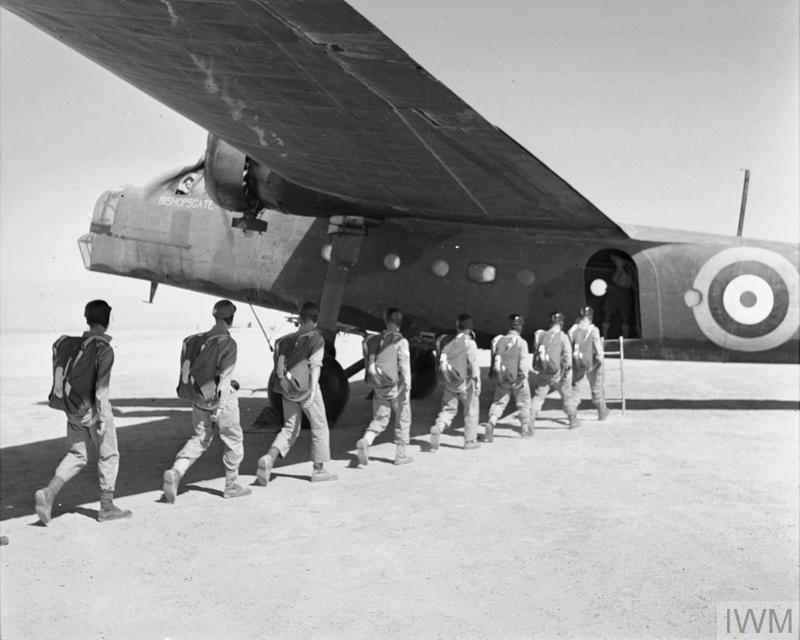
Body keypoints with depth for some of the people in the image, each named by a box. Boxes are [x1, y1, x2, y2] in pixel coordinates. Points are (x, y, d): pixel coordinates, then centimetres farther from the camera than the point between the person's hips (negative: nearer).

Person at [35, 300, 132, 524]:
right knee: (108, 455, 9)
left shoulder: (70, 343, 3)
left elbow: (60, 374, 9)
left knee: (76, 455, 15)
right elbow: (102, 387, -19)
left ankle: (48, 493, -3)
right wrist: (102, 419, -16)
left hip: (73, 410, 6)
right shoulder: (104, 350, -17)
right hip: (92, 409, -6)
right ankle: (106, 507, 16)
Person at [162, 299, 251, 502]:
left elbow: (188, 370, 11)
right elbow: (224, 377, -20)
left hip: (199, 397, 6)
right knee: (233, 440, 11)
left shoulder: (197, 340, 4)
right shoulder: (228, 343, -15)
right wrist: (219, 406, -20)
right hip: (220, 398, -5)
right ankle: (232, 485, 21)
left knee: (200, 439, 14)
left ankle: (175, 471, -7)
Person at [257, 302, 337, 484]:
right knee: (319, 427, 10)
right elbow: (315, 366, -15)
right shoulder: (317, 339, -6)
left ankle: (269, 457, -10)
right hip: (305, 387, -5)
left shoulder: (287, 339, 9)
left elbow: (279, 365, 8)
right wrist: (313, 389, -19)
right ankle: (318, 469, 16)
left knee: (290, 428, 13)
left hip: (288, 389, 5)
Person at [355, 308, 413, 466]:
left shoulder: (375, 340, 6)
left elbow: (369, 365, 10)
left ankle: (365, 441, -14)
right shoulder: (400, 341, -10)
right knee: (403, 419, 12)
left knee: (379, 419, 12)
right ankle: (400, 454, 16)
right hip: (396, 386, -4)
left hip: (379, 387, 4)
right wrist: (407, 387, -12)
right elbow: (404, 365, -15)